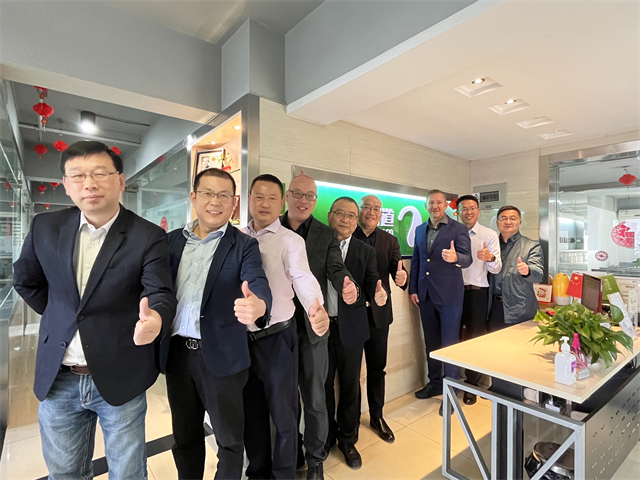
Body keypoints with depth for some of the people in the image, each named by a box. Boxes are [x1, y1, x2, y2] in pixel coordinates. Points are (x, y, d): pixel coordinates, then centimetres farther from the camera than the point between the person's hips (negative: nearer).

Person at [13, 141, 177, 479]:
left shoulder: (148, 237, -13)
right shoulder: (45, 227, -1)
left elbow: (160, 293, -21)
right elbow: (26, 280, 15)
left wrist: (154, 318, -41)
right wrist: (58, 315, 9)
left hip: (120, 379, -3)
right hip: (57, 380, 4)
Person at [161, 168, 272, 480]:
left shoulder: (244, 246, -7)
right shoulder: (173, 240, 6)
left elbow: (258, 284, -24)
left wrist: (257, 305, -45)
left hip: (220, 355, -3)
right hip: (176, 353, 4)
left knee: (229, 439, 13)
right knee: (184, 436, 23)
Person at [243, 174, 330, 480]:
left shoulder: (290, 241, -10)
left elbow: (303, 277, -26)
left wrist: (316, 307, -45)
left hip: (277, 338, -4)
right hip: (241, 338, 4)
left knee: (283, 413, 12)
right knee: (250, 411, 21)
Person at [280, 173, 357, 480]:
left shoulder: (326, 235, 1)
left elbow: (336, 268, -11)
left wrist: (347, 286, -33)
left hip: (312, 328, -1)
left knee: (314, 399, 12)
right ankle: (291, 455, 43)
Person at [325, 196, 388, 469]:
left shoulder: (366, 252, 2)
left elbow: (371, 283, -6)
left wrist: (379, 294, -28)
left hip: (351, 329, 1)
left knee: (350, 386, 16)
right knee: (323, 385, 16)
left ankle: (347, 439, 40)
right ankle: (325, 438, 41)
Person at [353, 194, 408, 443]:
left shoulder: (389, 241, 5)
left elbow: (397, 267, -7)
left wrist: (401, 277, -29)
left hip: (378, 313, 2)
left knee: (377, 367, 16)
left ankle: (377, 416, 36)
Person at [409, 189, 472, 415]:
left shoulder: (458, 229, -5)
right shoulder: (420, 230, 10)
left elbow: (467, 258, -17)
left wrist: (455, 258, -40)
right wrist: (413, 289, 8)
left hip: (449, 295, -5)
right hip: (425, 294, 5)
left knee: (450, 344, 4)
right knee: (431, 342, 17)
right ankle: (435, 383, 34)